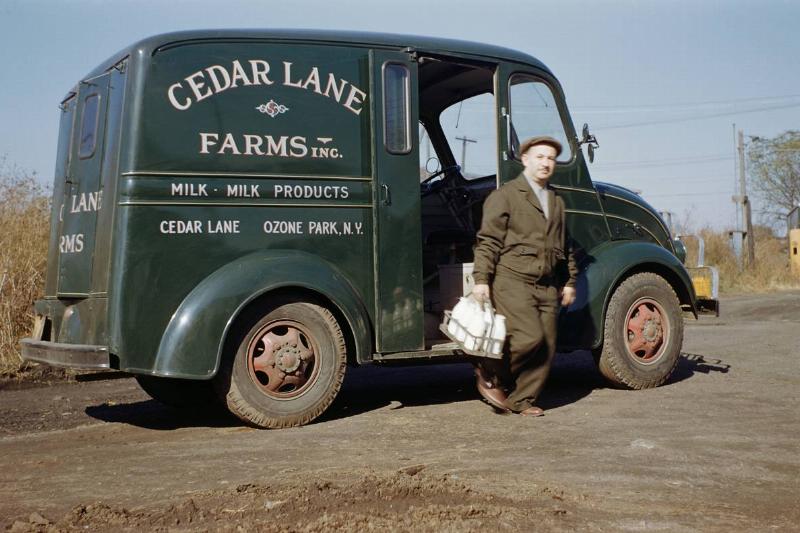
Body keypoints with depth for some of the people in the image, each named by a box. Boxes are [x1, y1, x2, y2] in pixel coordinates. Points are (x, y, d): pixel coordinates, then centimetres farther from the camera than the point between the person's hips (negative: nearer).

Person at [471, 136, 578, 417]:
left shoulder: (556, 201, 21)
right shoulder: (505, 195, -1)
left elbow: (564, 246, 27)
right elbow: (488, 241, -7)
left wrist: (569, 281, 24)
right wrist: (481, 279, -14)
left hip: (546, 286, 7)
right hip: (512, 280, -7)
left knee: (546, 346, 2)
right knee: (530, 337, -19)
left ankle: (520, 400, 15)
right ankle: (489, 374, 4)